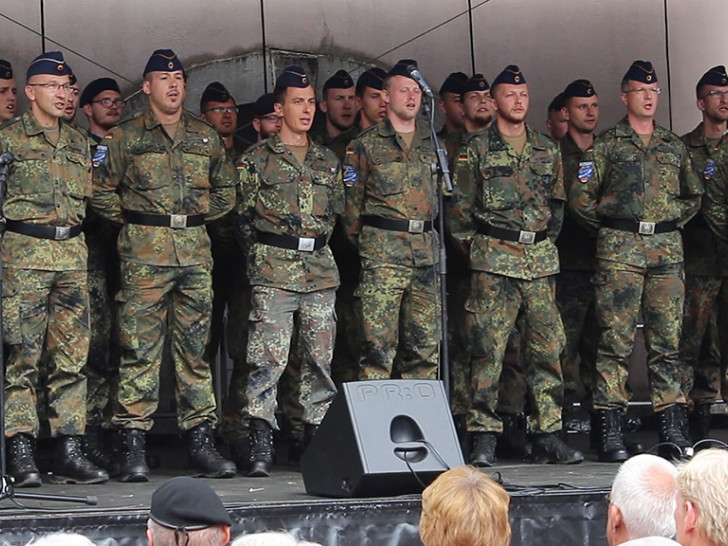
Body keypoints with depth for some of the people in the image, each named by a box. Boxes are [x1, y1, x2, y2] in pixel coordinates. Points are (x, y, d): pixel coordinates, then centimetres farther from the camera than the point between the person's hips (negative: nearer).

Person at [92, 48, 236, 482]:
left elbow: (226, 189, 21)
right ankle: (134, 445, -4)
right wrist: (130, 220, 2)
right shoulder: (126, 137, 4)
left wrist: (202, 215, 9)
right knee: (140, 348, -6)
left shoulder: (206, 137, 13)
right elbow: (101, 190, 4)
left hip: (195, 250, 3)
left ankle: (201, 440, 9)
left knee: (195, 348, 5)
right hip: (145, 253, -3)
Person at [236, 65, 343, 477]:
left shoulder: (329, 162, 17)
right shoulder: (257, 160, 4)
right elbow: (241, 215, 2)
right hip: (274, 269, -4)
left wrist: (321, 239, 10)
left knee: (321, 359, 5)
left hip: (321, 269, 5)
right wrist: (261, 253, -3)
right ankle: (261, 446, -11)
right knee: (268, 360, -11)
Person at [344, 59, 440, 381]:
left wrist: (430, 239, 16)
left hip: (426, 254, 5)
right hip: (382, 255, -5)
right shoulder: (366, 145, 2)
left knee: (426, 348, 5)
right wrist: (363, 243, 4)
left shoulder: (432, 144, 16)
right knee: (379, 347, -10)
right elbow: (352, 201, 3)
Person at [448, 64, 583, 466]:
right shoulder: (477, 150, 2)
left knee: (547, 349, 2)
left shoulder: (547, 150, 14)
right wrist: (476, 247, 2)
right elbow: (460, 206, 3)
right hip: (494, 260, -4)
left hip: (540, 259, 4)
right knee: (488, 349, -8)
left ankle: (548, 437, 8)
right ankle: (483, 439, -5)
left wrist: (546, 240, 15)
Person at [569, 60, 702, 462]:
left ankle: (672, 430, 6)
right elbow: (580, 195, 0)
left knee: (667, 339, 3)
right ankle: (610, 433, -6)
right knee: (615, 340, -7)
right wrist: (609, 226, 1)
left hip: (667, 249, 4)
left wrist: (674, 221, 12)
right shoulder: (607, 145, 4)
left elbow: (694, 195, 25)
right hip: (620, 250, -4)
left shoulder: (674, 146, 16)